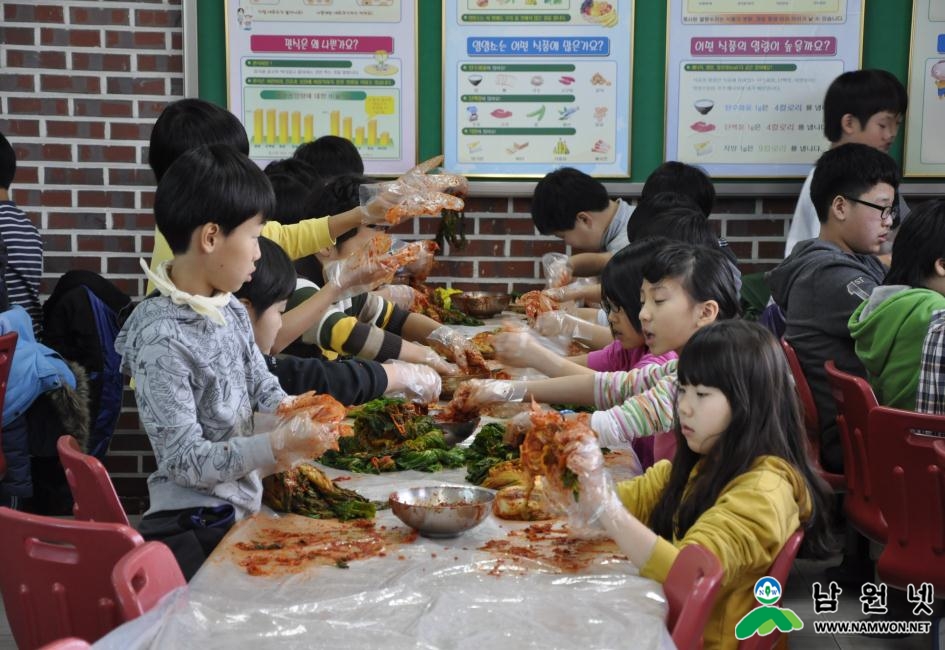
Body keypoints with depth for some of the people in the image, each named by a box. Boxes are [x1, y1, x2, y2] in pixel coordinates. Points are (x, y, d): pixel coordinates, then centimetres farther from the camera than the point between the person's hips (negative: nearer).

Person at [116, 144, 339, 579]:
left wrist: (295, 414, -7)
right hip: (197, 529, -7)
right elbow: (185, 461, -21)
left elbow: (261, 384, 14)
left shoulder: (230, 310, 1)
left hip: (246, 503, 8)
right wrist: (279, 445, -28)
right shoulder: (162, 340, -23)